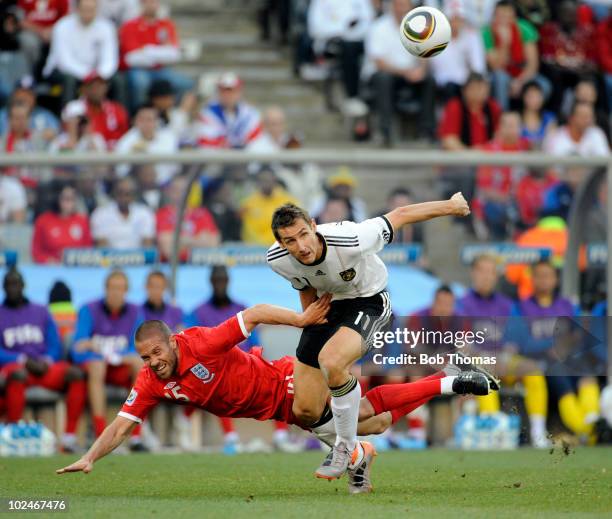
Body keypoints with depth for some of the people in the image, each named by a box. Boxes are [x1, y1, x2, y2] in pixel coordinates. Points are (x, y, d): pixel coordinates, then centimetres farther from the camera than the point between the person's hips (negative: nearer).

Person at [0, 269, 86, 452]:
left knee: (76, 374, -27)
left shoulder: (41, 312, 22)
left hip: (44, 366, 3)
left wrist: (46, 361, -6)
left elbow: (55, 346, 16)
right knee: (17, 375, -41)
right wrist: (24, 361, -14)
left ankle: (70, 437, -30)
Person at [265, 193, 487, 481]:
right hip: (328, 304, 5)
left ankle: (347, 447, -14)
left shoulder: (350, 240, -35)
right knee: (305, 413, -2)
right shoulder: (277, 260, -19)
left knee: (331, 360, -37)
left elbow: (399, 216, -18)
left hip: (369, 301, -5)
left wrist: (450, 205, -5)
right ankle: (355, 454, 29)